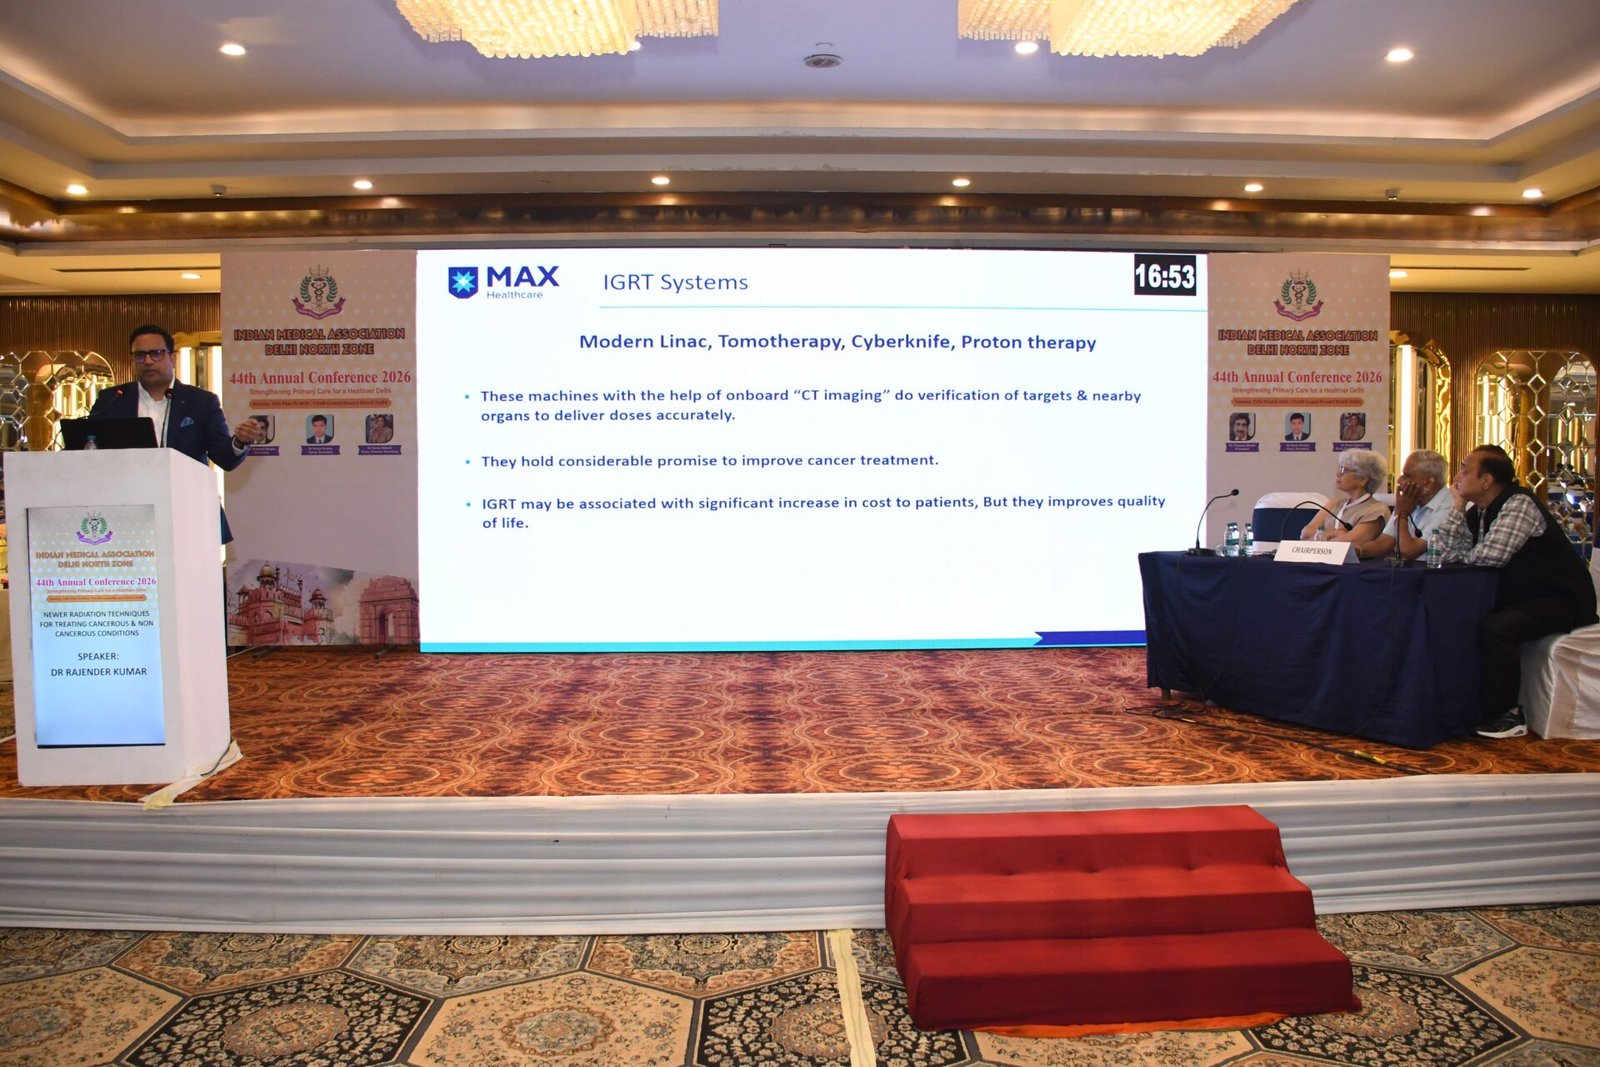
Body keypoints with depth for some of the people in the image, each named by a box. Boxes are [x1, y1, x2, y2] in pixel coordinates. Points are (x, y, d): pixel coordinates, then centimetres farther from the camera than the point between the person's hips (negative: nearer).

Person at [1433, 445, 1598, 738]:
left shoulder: (1520, 504, -20)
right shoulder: (1476, 510, 6)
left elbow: (1489, 556, -30)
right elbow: (1449, 554, -4)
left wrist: (1463, 556, -8)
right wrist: (1457, 508, -7)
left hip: (1561, 601, -8)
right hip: (1518, 597, 9)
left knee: (1496, 627, -31)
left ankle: (1506, 714, -15)